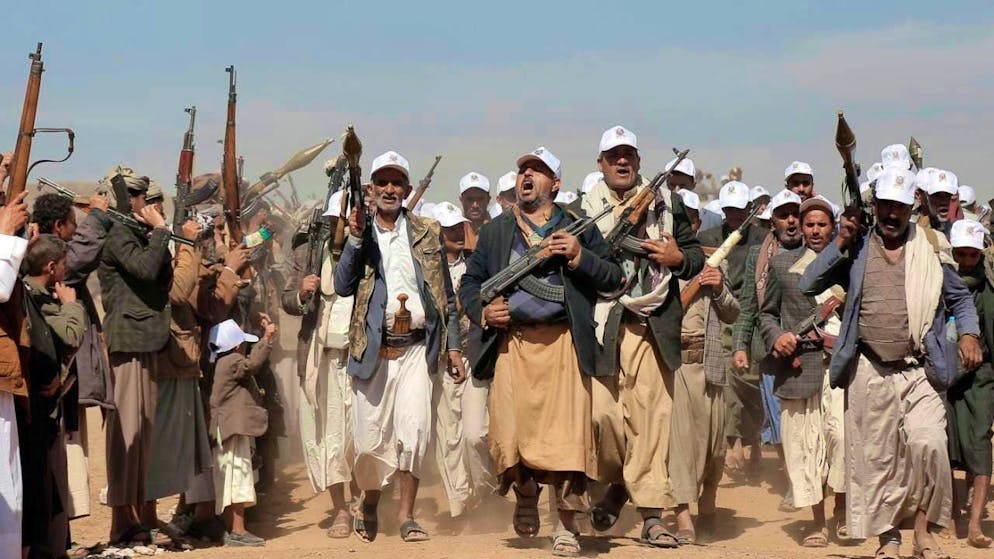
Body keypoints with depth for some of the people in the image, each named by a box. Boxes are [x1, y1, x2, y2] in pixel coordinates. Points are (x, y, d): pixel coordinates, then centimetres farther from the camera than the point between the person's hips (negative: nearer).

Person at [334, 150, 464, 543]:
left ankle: (407, 515, -6)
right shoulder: (357, 233, 8)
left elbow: (445, 293, 12)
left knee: (414, 429, -13)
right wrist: (356, 239, -13)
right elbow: (342, 286, -4)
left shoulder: (427, 233, 11)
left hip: (416, 347, 0)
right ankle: (368, 504, 26)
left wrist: (453, 345, 7)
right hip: (372, 348, 0)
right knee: (371, 436, 2)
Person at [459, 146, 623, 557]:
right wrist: (482, 311, -1)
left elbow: (614, 278, 7)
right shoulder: (494, 231, 18)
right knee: (508, 434, -5)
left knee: (568, 432, -9)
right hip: (512, 342, 2)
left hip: (564, 343, -1)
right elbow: (469, 283, 19)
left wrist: (580, 257, -9)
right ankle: (525, 496, 26)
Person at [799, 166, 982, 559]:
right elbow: (807, 286, 0)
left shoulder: (929, 251, 9)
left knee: (927, 443, -18)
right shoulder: (856, 250, 8)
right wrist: (840, 243, -6)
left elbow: (960, 297, 18)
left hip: (919, 371, -1)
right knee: (875, 456, 4)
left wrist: (968, 334, 1)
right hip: (869, 372, 1)